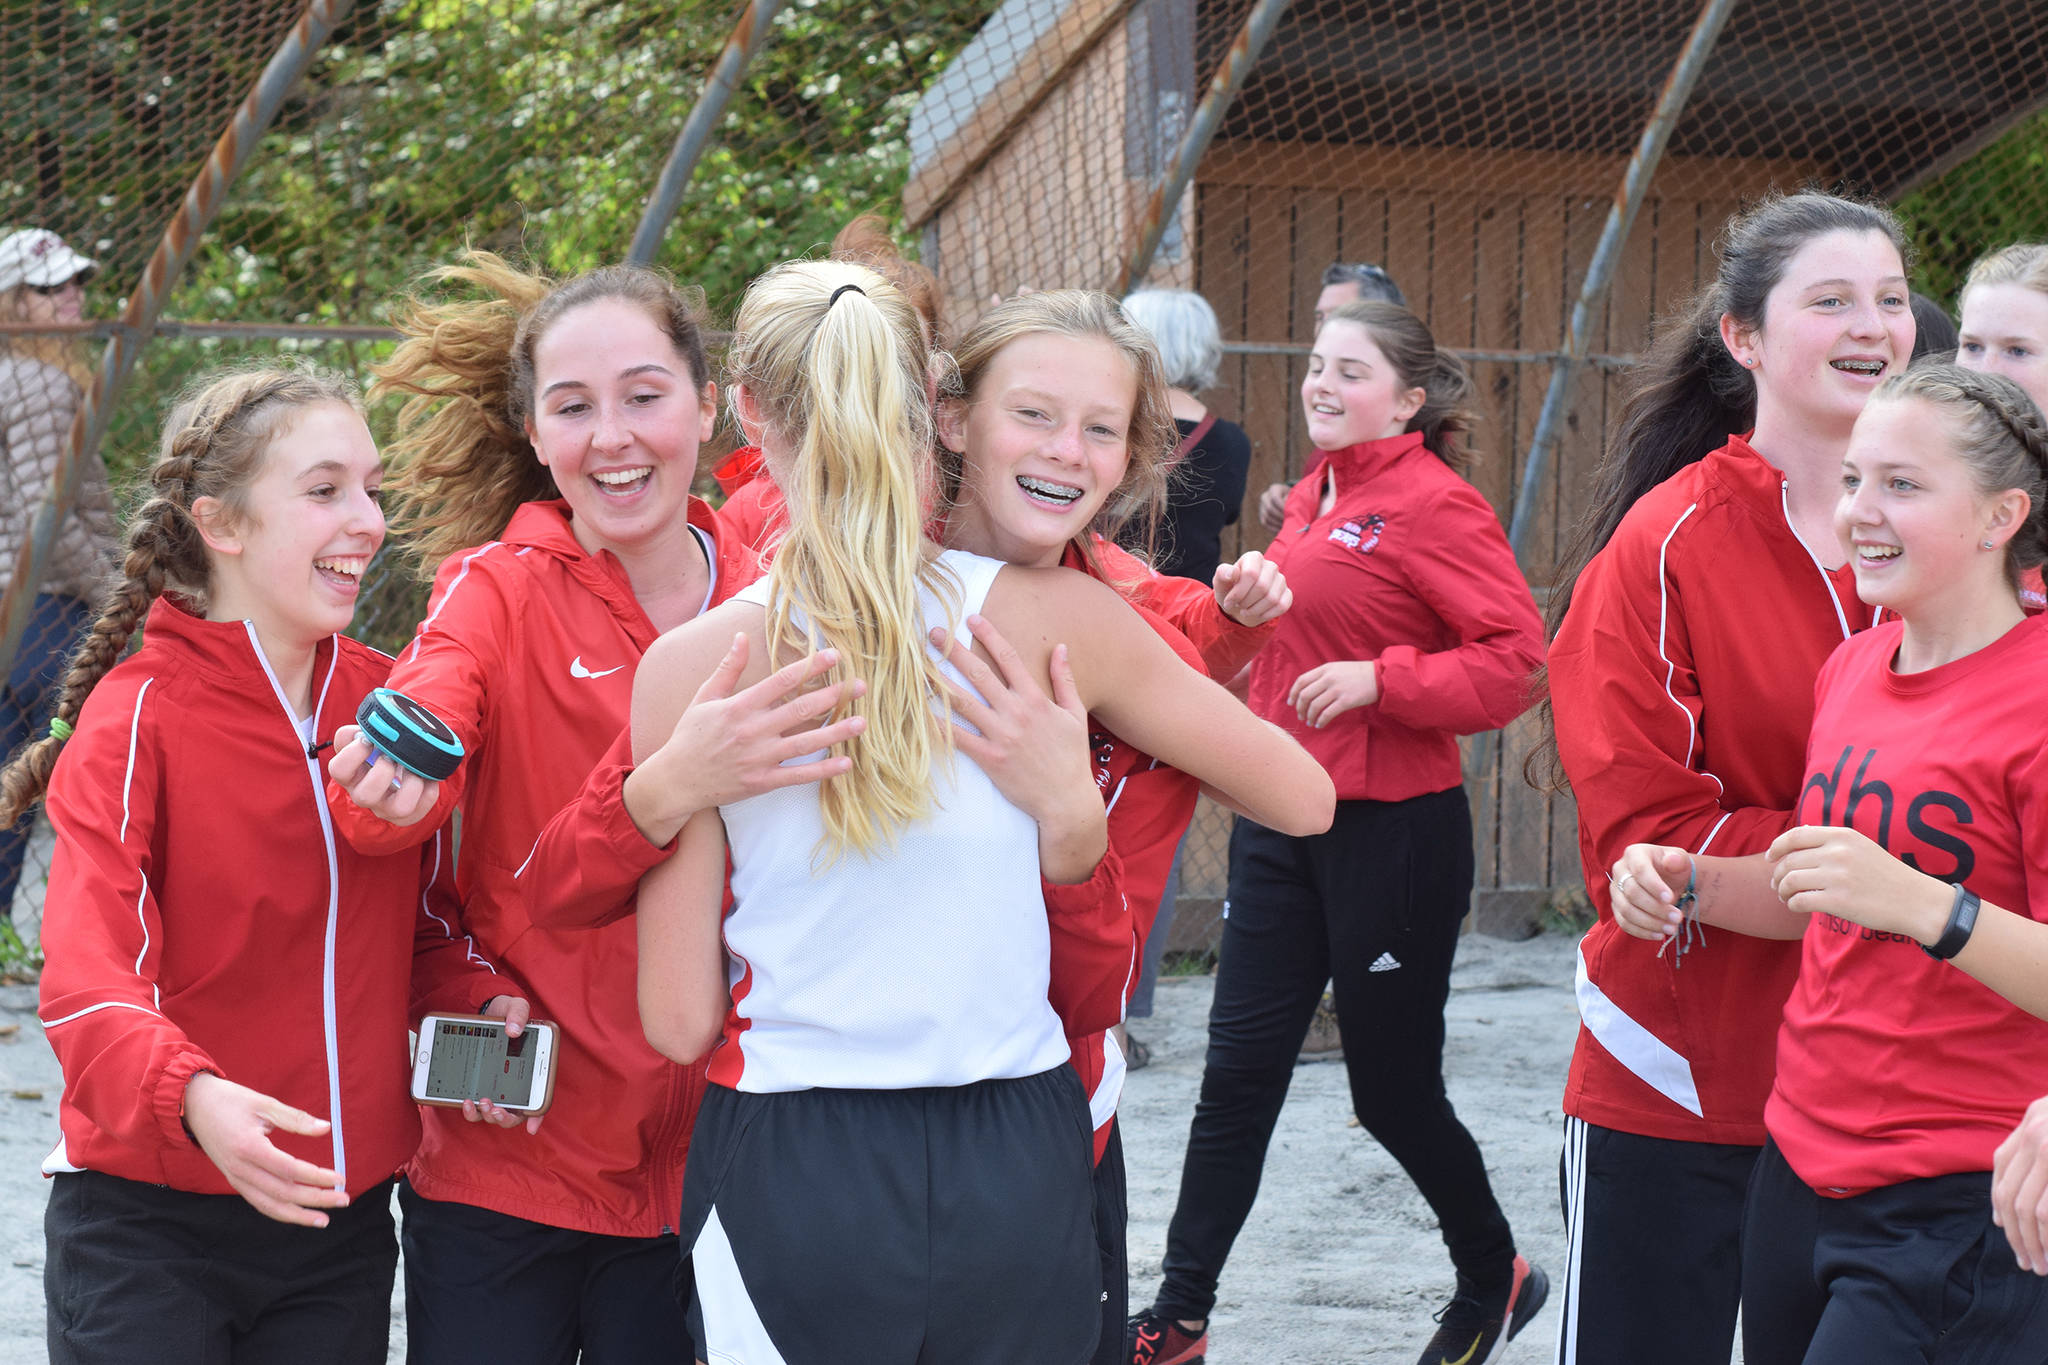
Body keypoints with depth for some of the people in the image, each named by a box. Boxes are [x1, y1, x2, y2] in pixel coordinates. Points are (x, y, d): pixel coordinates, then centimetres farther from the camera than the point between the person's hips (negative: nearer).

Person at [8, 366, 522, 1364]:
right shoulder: (137, 717, -11)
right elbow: (88, 977, -22)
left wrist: (482, 1003, -4)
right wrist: (192, 1097, -41)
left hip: (339, 1222, 5)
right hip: (148, 1217, -5)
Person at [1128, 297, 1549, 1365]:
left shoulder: (1434, 505, -13)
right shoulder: (1310, 499, 11)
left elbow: (1514, 661, -18)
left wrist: (1378, 679, -24)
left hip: (1393, 833, -7)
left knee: (1394, 1093, 4)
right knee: (1237, 1074, 4)